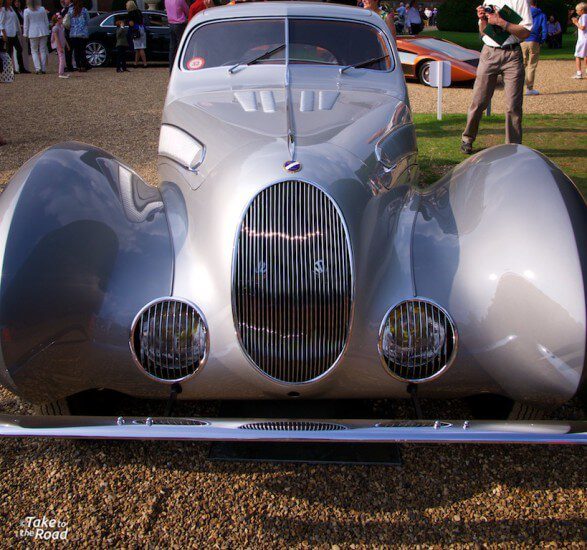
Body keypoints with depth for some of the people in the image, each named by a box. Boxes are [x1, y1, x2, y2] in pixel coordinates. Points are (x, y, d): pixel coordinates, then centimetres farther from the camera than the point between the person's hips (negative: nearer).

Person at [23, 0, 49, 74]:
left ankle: (37, 68, -6)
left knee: (34, 51, 7)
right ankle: (43, 69, 5)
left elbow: (26, 24, -1)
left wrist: (25, 34, 8)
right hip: (43, 32, 2)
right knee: (43, 51, 7)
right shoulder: (42, 9, 1)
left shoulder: (27, 11, -5)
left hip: (33, 33, -2)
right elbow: (47, 21, 6)